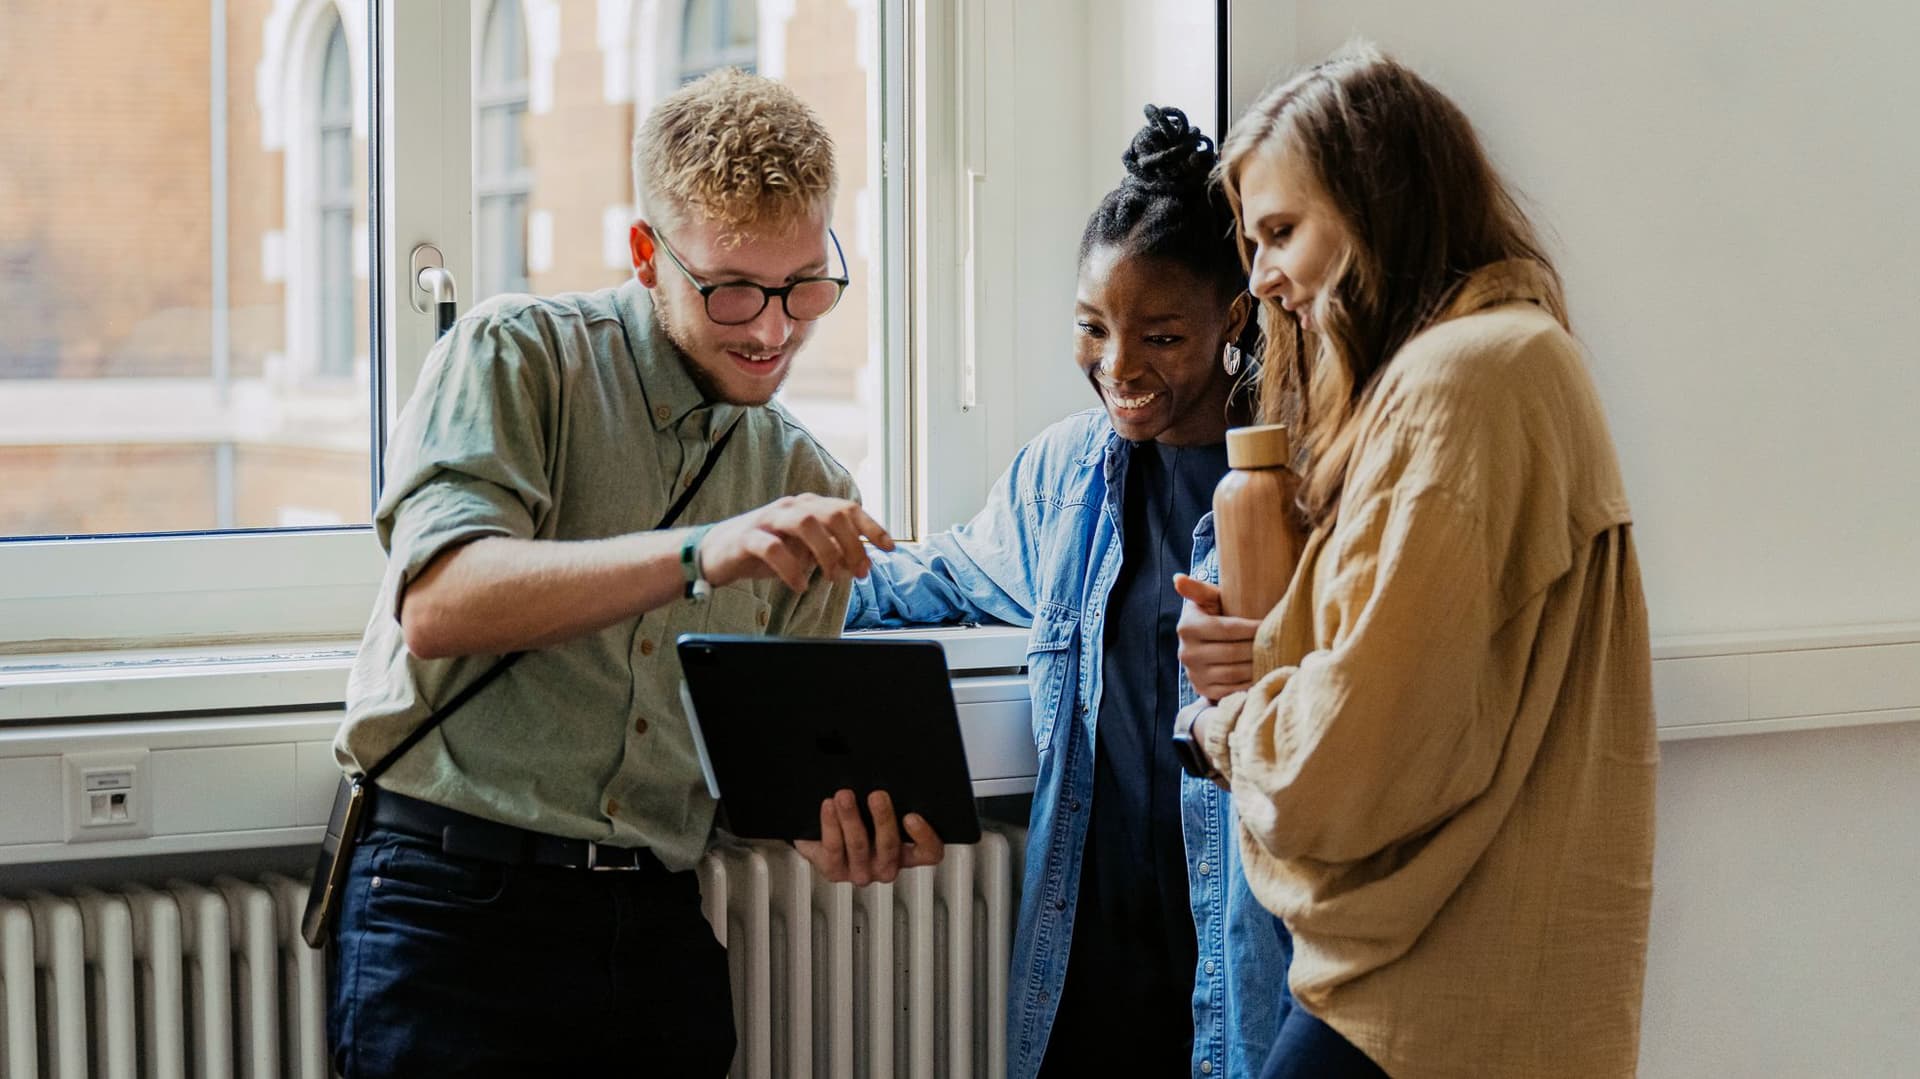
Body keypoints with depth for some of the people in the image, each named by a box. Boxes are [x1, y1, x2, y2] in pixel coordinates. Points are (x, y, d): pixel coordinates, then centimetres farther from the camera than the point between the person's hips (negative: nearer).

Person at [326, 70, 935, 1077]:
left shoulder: (809, 489, 13)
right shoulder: (516, 354, -2)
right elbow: (436, 608, -19)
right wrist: (701, 555, -30)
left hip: (656, 925, 5)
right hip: (456, 907, -4)